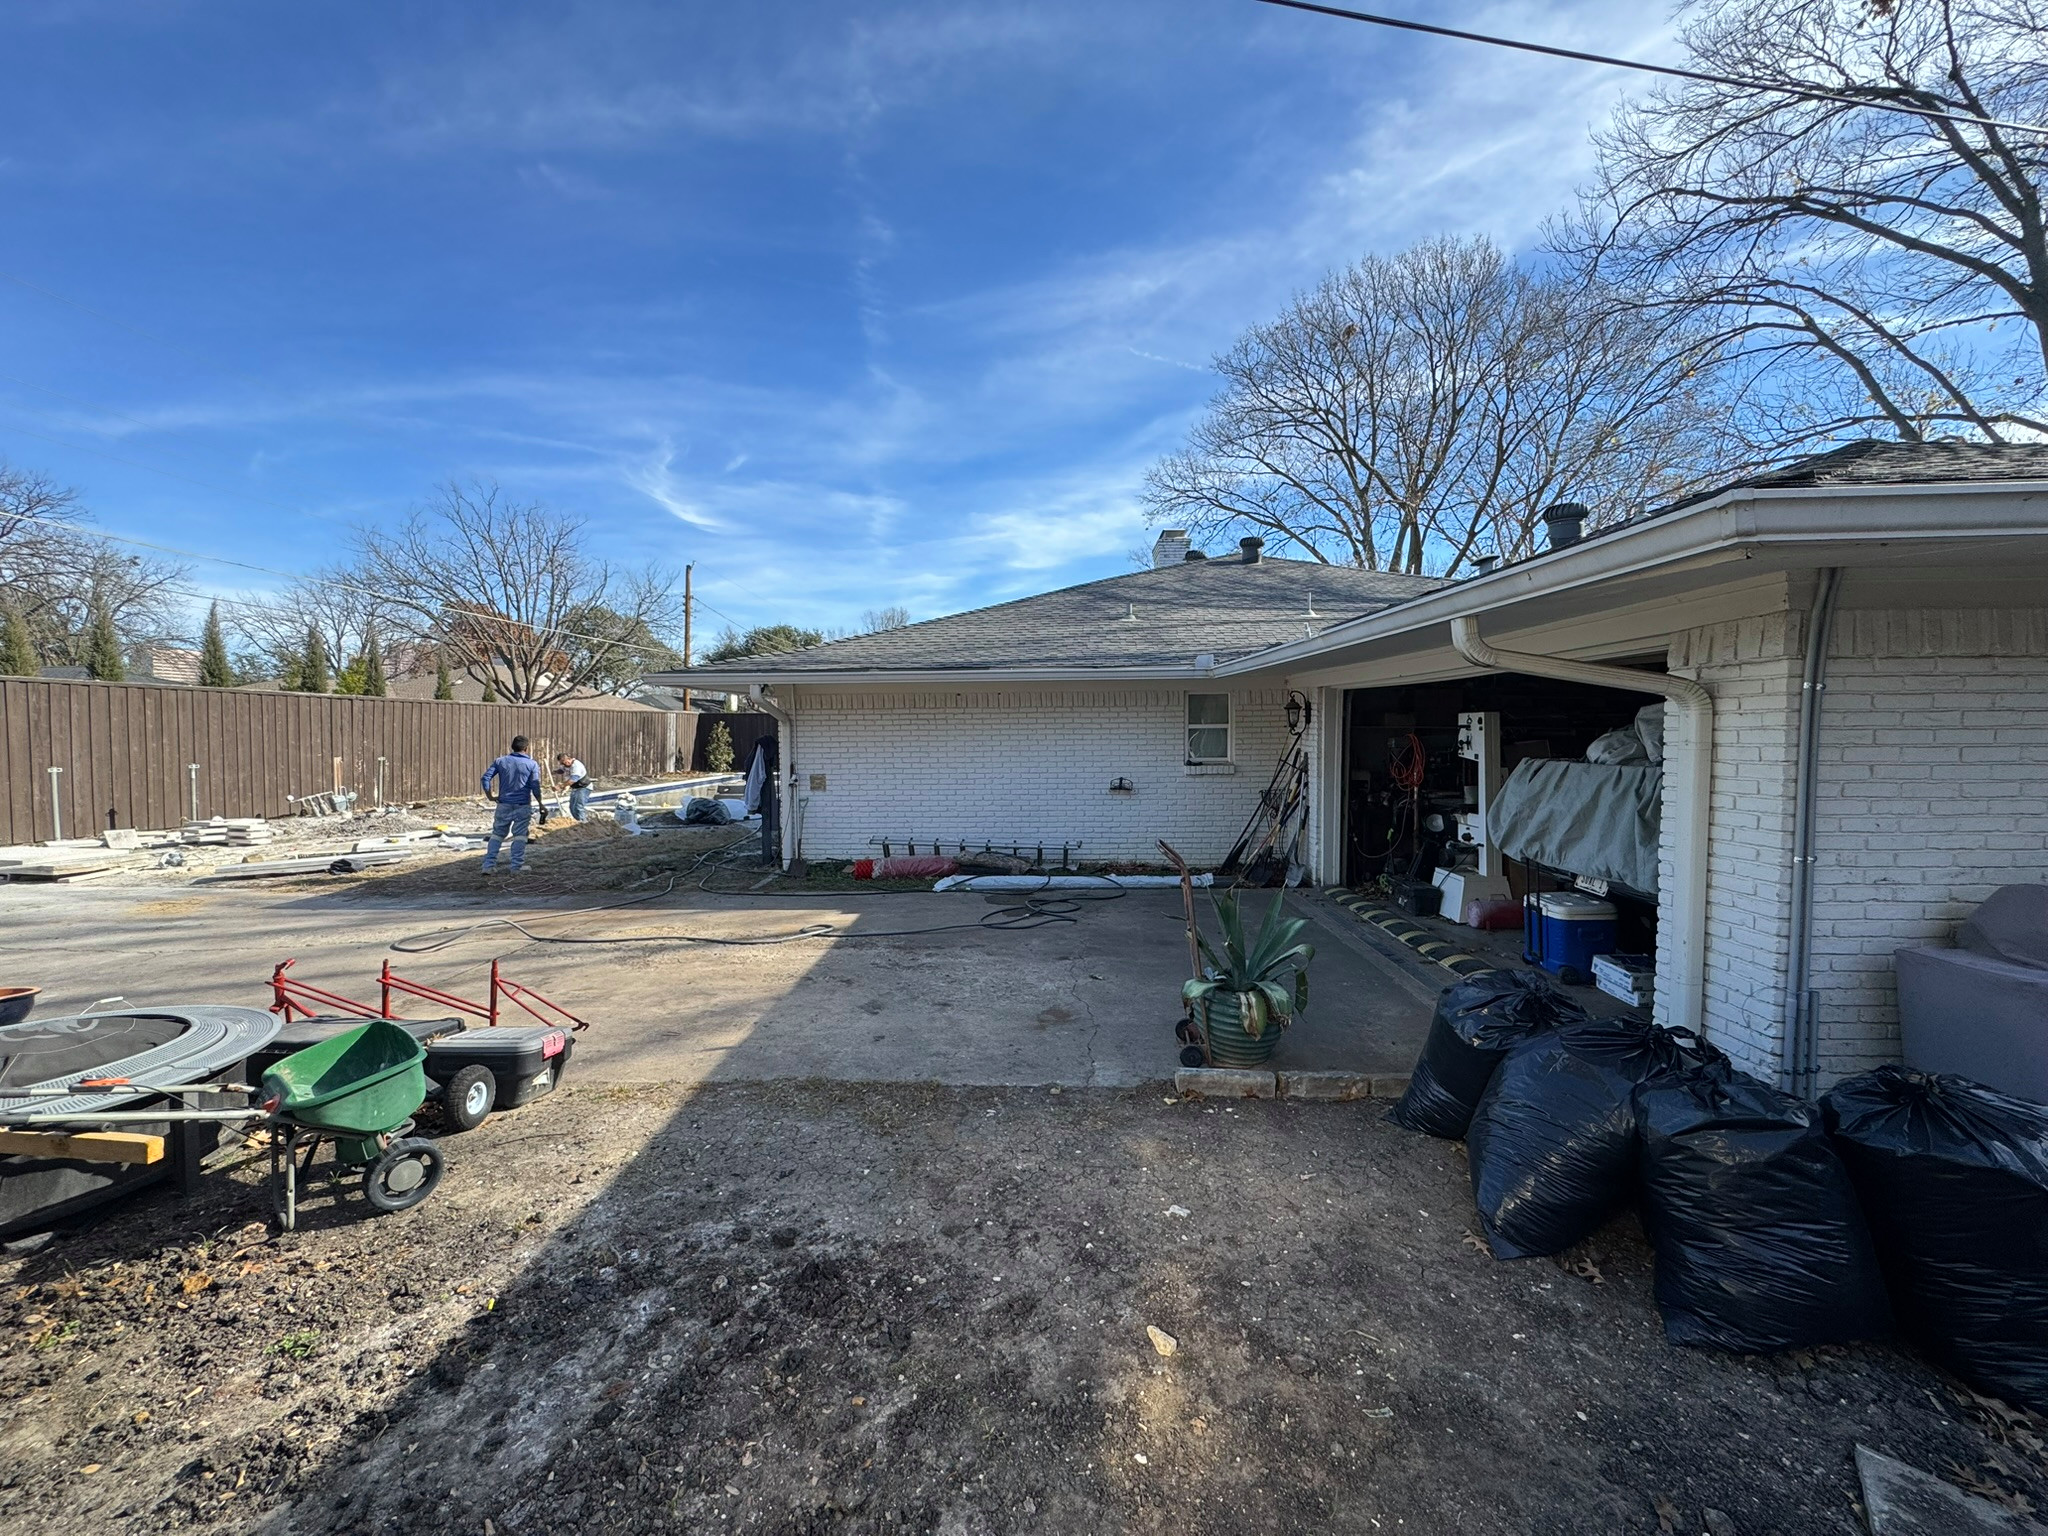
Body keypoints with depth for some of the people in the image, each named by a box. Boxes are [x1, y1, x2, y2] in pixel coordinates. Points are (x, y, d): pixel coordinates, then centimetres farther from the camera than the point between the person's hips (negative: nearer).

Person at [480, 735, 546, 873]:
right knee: (520, 836, 1)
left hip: (504, 805, 3)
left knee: (497, 834, 12)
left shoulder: (500, 761, 6)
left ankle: (488, 865, 9)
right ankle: (517, 867, 2)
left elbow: (485, 777, -2)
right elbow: (535, 786, -9)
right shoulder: (532, 764, -2)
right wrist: (541, 805, -3)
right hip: (522, 806, -3)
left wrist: (490, 796, 6)